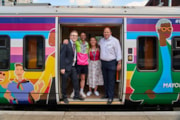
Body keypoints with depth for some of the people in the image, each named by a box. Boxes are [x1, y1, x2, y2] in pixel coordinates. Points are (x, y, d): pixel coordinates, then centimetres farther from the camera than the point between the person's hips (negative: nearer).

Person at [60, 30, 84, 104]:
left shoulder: (76, 45, 9)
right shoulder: (66, 44, -12)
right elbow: (62, 56, -15)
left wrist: (75, 64, 9)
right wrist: (62, 68, -18)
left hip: (73, 67, 7)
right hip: (66, 67, -7)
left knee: (76, 80, 10)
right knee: (64, 83, 4)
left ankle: (76, 95, 24)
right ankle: (64, 97, 18)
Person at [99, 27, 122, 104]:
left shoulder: (114, 41, -8)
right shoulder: (101, 40, 8)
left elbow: (118, 52, -9)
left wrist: (119, 63, -13)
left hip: (111, 63, -6)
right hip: (103, 62, 6)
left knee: (111, 80, -4)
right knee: (105, 79, 12)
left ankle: (110, 97, 1)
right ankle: (107, 94, 25)